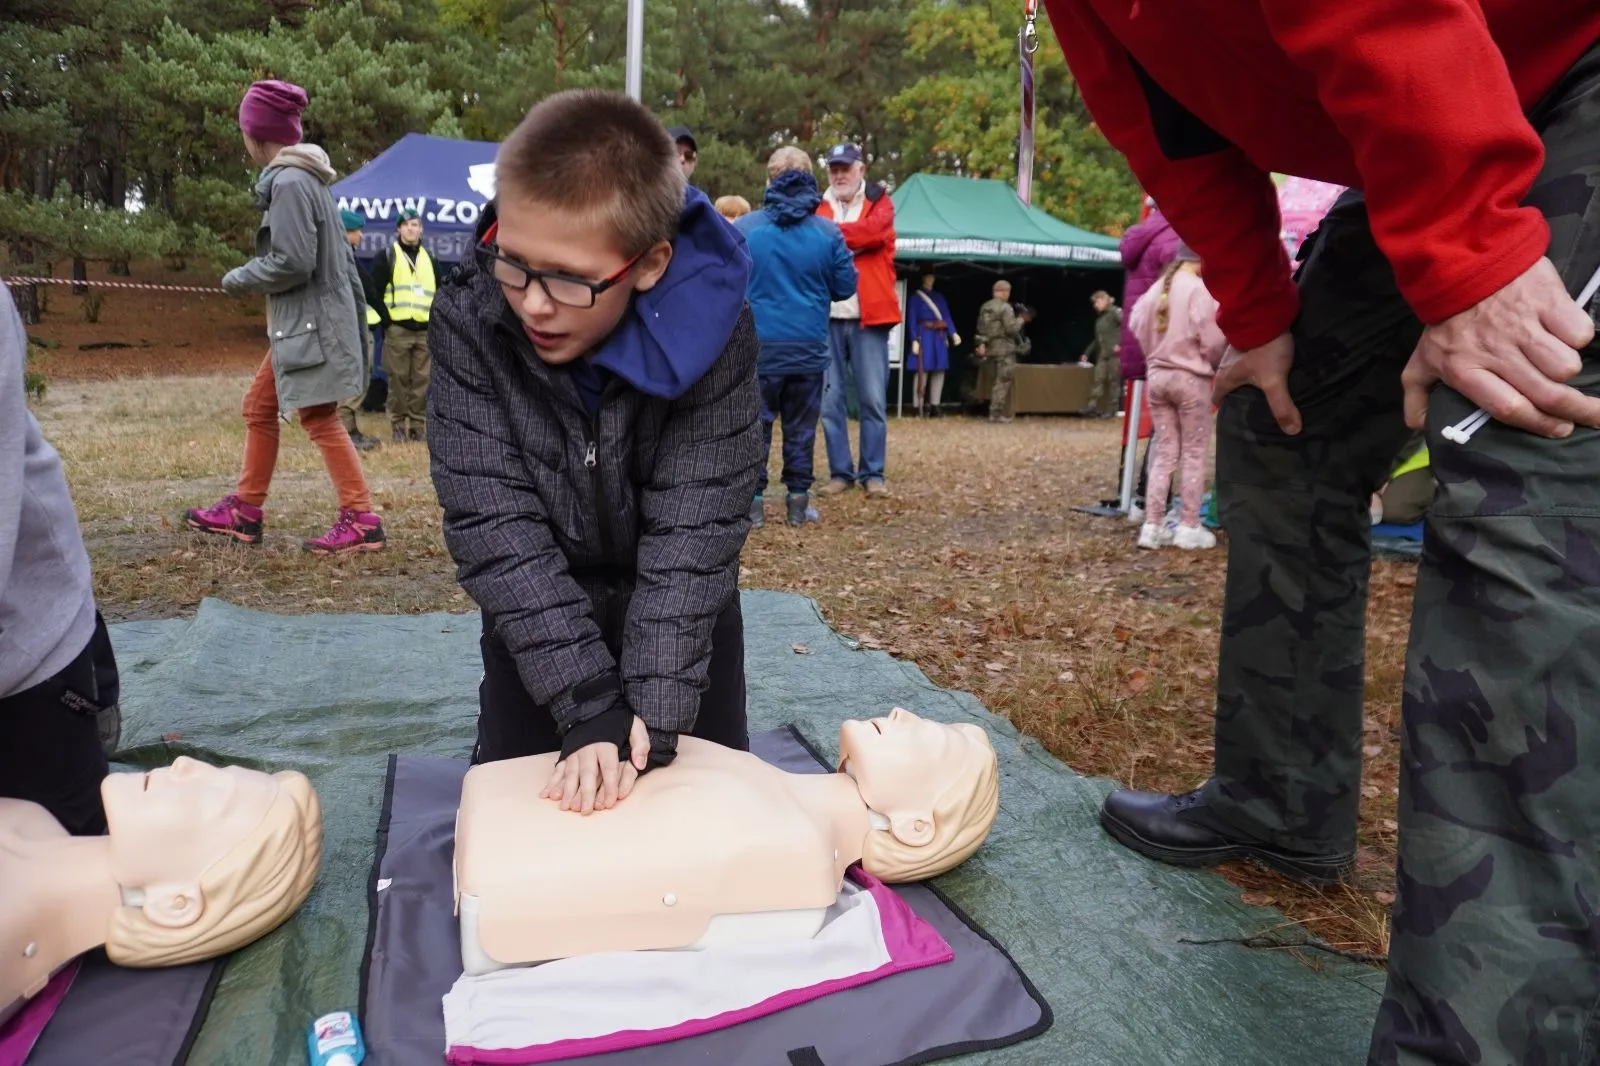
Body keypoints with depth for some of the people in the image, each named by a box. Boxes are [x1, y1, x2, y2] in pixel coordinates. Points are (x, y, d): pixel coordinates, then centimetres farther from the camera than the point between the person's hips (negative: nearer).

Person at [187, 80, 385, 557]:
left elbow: (293, 263, -21)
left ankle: (361, 519, -2)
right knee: (259, 407, 15)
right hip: (302, 323, 10)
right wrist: (355, 315, 20)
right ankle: (245, 510, 23)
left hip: (309, 325, -10)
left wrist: (237, 279, -5)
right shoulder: (307, 178, 14)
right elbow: (342, 255, 16)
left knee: (319, 419, -6)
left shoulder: (289, 182, -15)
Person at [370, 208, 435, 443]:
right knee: (398, 379, -2)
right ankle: (399, 426, 4)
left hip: (424, 329, 4)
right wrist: (385, 320, -8)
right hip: (397, 329, -3)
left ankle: (418, 424, 9)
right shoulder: (387, 256, 6)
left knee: (421, 380, 3)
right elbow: (375, 291, 0)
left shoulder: (428, 258, 19)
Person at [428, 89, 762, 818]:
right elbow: (494, 522, -27)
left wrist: (655, 712, -36)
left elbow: (694, 526, -28)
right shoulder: (469, 321, -26)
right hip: (536, 609, 1)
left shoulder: (713, 331, -28)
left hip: (679, 606, 0)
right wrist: (588, 706, -34)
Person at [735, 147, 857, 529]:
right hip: (809, 346, 1)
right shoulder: (829, 232, -3)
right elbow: (845, 286, 4)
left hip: (758, 344, -1)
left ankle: (753, 500, 5)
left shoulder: (744, 228, -5)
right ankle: (798, 501, 13)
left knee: (755, 423, 7)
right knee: (801, 426, 10)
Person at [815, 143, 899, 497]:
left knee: (873, 399, 0)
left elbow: (872, 231, -14)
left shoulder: (879, 202, 8)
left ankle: (873, 473, 9)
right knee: (830, 400, 3)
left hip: (868, 317, -2)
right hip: (827, 318, 2)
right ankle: (841, 472, 12)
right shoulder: (817, 207, 15)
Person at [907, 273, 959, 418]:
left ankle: (934, 405, 9)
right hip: (924, 336, -6)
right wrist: (915, 340, -13)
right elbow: (913, 320, -4)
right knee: (922, 371, -10)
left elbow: (946, 317, 11)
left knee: (939, 372, 4)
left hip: (940, 337, 6)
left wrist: (953, 333, -4)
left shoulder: (939, 296, 17)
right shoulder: (916, 297, 1)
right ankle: (917, 406, -9)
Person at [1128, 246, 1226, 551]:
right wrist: (1214, 365, 7)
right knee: (1194, 455, 3)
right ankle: (1189, 527, 6)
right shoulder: (1200, 289, -11)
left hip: (1158, 376, 6)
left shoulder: (1156, 289, 9)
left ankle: (1152, 526, 7)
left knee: (1164, 454, 10)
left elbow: (1139, 329, 10)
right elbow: (1213, 340, -12)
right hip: (1191, 378, -6)